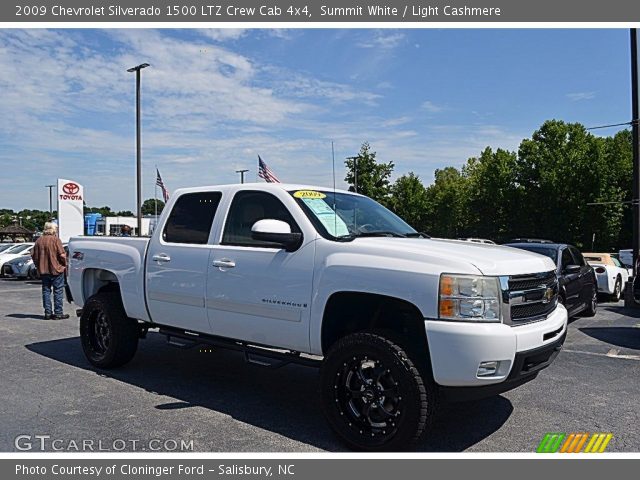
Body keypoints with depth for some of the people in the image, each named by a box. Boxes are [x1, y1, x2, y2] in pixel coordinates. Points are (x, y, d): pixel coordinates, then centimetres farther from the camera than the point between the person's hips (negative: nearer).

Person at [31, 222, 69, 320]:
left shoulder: (39, 240, 6)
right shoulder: (55, 240, -11)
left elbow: (34, 255, 9)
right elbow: (62, 255, -14)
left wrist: (39, 266, 19)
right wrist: (64, 265, 1)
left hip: (43, 270, 5)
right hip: (56, 270, -5)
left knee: (46, 291, 12)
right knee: (58, 291, 1)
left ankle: (48, 313, 12)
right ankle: (58, 313, 1)